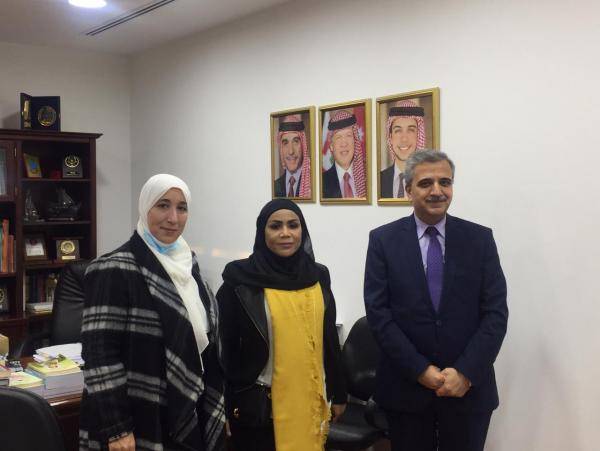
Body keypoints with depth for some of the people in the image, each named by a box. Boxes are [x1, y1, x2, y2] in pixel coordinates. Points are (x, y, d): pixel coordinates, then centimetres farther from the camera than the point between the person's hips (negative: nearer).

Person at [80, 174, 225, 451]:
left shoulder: (186, 262, 7)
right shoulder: (116, 270, -15)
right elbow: (99, 354, -18)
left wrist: (214, 403, 13)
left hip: (187, 417, 7)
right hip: (140, 423, -6)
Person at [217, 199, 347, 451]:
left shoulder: (318, 276, 4)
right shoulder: (240, 279, -8)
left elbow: (329, 338, 10)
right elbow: (227, 345, -5)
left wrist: (338, 393, 12)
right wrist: (227, 405, -4)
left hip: (311, 400, 4)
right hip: (259, 404, -3)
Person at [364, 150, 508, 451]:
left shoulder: (480, 238, 1)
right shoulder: (383, 240, -1)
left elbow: (496, 311, -3)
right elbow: (378, 312, -6)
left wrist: (466, 372, -13)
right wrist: (420, 369, -12)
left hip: (469, 387, 1)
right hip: (406, 387, 0)